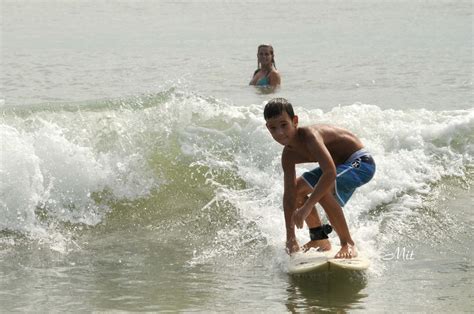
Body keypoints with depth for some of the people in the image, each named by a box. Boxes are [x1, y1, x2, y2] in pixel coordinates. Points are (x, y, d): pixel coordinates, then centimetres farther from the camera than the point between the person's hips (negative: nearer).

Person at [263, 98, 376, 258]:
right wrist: (290, 238, -5)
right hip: (340, 165, 10)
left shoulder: (309, 135, -32)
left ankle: (348, 244, -18)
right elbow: (289, 194, -3)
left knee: (324, 190, -34)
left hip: (361, 162, -10)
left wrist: (307, 207, -45)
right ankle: (320, 238, 31)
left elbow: (330, 173, -44)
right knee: (297, 188, 17)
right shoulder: (289, 155, -5)